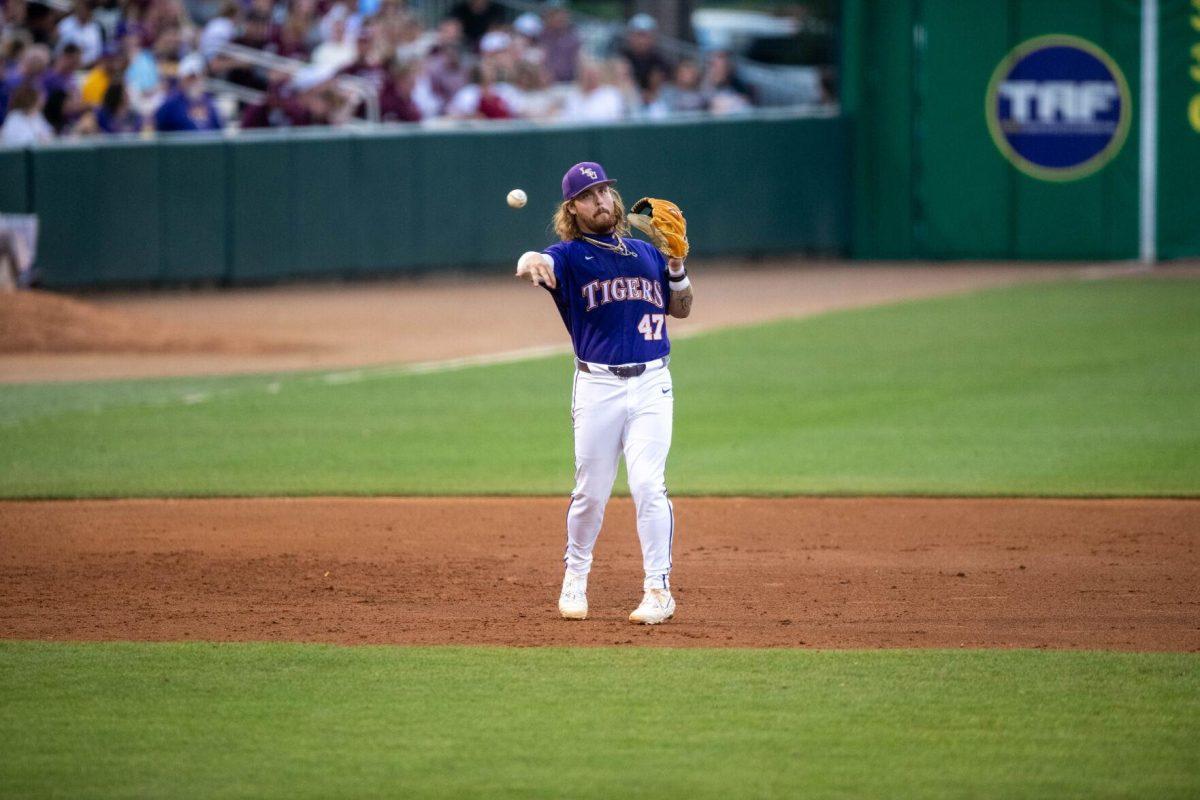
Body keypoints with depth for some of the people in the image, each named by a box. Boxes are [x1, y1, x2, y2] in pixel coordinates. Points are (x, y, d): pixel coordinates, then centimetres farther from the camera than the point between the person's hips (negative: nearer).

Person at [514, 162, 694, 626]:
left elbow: (680, 309, 19)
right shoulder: (569, 255, 0)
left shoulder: (644, 252, 14)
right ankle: (575, 578, 24)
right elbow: (540, 263, -23)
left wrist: (677, 264, 1)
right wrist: (531, 265, -48)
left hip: (651, 383, 1)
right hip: (597, 386, -1)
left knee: (648, 485, -10)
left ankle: (659, 589, -7)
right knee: (590, 492, 3)